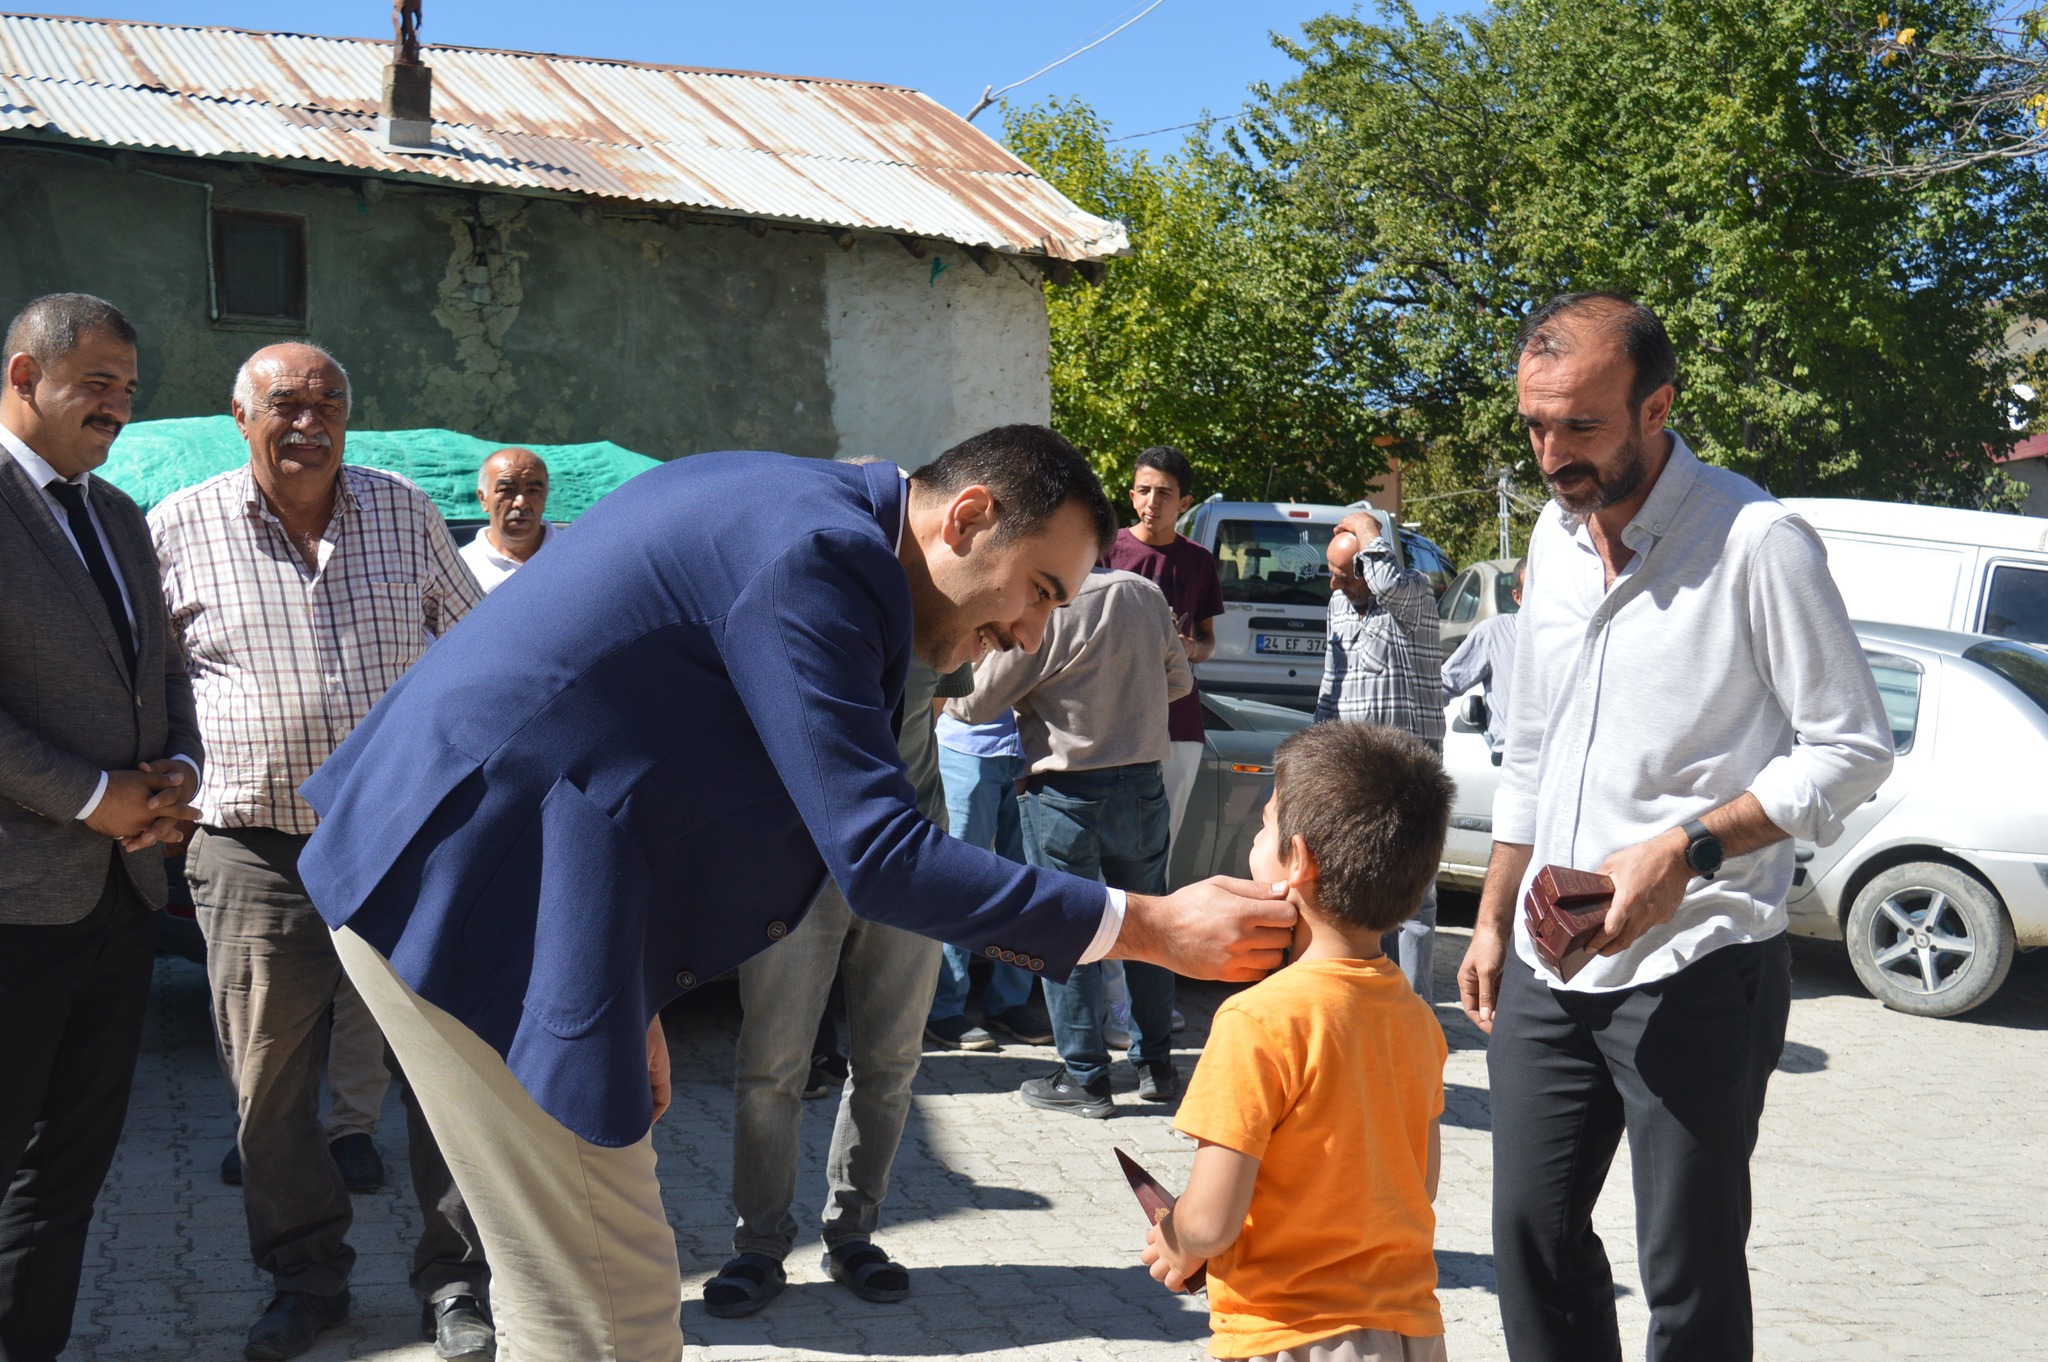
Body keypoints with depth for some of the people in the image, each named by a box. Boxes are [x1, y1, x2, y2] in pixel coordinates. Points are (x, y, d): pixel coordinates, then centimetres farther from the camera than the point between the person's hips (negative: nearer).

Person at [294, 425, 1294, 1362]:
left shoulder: (787, 513, 12)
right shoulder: (816, 555, -20)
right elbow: (876, 859, -23)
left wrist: (631, 999, 19)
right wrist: (1144, 927, -18)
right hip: (478, 891, -10)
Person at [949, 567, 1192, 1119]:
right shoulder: (1146, 594, 1)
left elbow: (975, 703, -10)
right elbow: (1179, 681, 13)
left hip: (1067, 790, -5)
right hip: (1143, 783, 6)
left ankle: (1085, 1077, 10)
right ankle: (1156, 1065, 25)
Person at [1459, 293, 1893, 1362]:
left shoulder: (1756, 541, -12)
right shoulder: (1555, 534, 10)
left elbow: (1852, 749, -10)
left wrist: (1685, 849, -21)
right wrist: (1494, 919, 17)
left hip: (1697, 972, -6)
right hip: (1549, 969, 7)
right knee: (1532, 1233, 14)